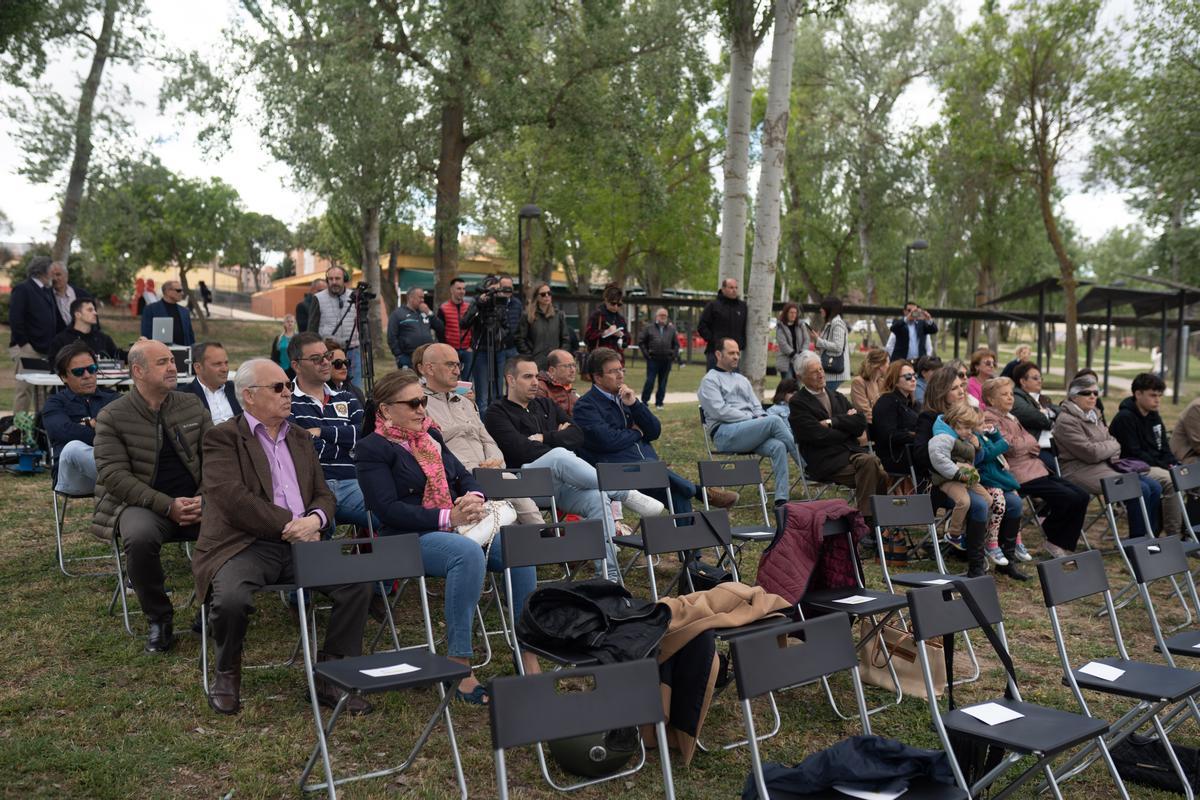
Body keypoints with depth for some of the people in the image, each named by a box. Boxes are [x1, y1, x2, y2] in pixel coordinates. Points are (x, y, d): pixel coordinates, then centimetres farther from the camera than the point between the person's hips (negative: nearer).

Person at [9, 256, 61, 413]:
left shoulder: (48, 291, 18)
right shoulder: (22, 289, -5)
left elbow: (56, 319, 22)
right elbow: (15, 319, -12)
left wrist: (54, 344, 12)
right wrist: (24, 344, -16)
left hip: (46, 349, 7)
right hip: (27, 349, -7)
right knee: (25, 388, -8)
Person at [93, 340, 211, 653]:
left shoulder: (193, 406, 9)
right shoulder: (112, 416, -2)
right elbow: (114, 475, -11)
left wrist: (204, 500, -12)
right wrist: (168, 506, -19)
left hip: (195, 503, 3)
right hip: (141, 505, -2)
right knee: (139, 538, -36)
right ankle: (159, 619, -11)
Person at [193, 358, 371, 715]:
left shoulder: (298, 437, 20)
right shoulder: (223, 438, 1)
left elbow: (323, 494, 17)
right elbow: (233, 499, -14)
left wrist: (314, 519, -7)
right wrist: (290, 525, -14)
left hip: (298, 542, 5)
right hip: (243, 545, -5)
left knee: (357, 584, -17)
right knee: (232, 599, -34)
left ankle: (331, 679, -1)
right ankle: (227, 674, 0)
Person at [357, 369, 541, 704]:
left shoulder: (431, 436, 20)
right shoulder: (372, 449, -2)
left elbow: (464, 476, 22)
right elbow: (388, 509, -13)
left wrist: (474, 498, -3)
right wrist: (447, 518, -19)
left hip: (457, 527, 7)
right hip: (412, 537, -6)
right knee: (469, 553, -37)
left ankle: (529, 656, -13)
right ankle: (459, 669, -31)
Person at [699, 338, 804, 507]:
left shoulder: (742, 379, 29)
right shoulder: (710, 380, 5)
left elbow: (757, 407, 25)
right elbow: (720, 411, -8)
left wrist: (762, 418, -1)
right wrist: (752, 418, -12)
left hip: (749, 433, 6)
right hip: (725, 433, -6)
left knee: (778, 446, -26)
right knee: (775, 420, -26)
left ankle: (781, 499, -32)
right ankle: (806, 467, -19)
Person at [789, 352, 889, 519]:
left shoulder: (836, 397, 21)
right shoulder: (797, 403, 1)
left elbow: (861, 423, 8)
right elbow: (819, 436, -11)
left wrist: (832, 422, -6)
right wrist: (847, 425, 4)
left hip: (851, 452, 6)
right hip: (825, 461, -6)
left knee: (881, 474, -22)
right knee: (869, 461, -29)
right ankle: (866, 519, -22)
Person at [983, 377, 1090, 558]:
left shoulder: (1010, 417, 24)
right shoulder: (989, 418, -7)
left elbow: (1033, 444, 21)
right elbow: (1010, 445, -17)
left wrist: (1023, 442, -2)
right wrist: (1028, 442, 2)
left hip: (1035, 467, 10)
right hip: (1020, 474, -10)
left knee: (1082, 497, -2)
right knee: (1068, 497, -20)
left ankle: (1064, 546, 2)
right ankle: (1053, 541, 4)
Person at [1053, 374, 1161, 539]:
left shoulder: (1093, 416, 17)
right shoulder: (1066, 421, -13)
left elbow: (1112, 442, 16)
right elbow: (1091, 453, -19)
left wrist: (1112, 454, -8)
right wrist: (1113, 446, -1)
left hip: (1105, 465, 9)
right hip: (1081, 471, -9)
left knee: (1154, 488, -5)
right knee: (1139, 490, -22)